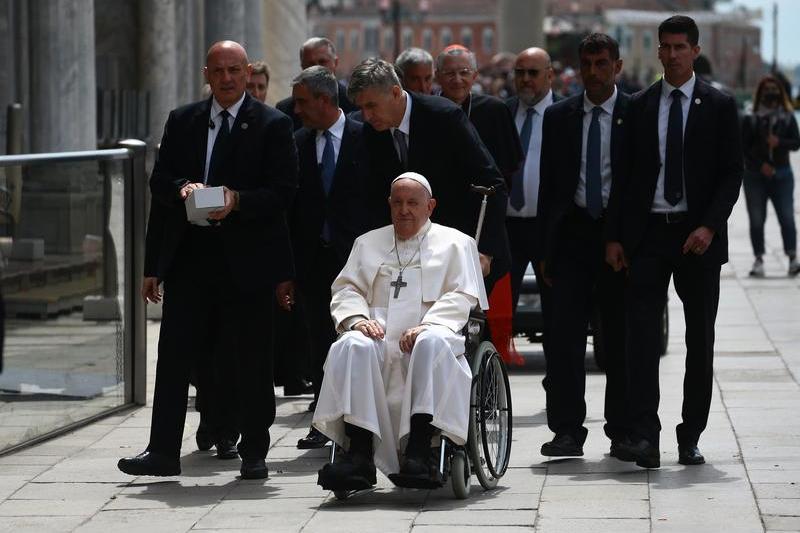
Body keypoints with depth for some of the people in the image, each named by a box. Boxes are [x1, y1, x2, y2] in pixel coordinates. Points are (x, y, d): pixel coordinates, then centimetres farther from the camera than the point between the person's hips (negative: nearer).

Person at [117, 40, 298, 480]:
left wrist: (237, 201, -22)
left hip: (246, 259, -3)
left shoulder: (272, 126, -1)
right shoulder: (182, 121, 12)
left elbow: (283, 191, -7)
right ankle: (163, 451, 5)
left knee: (249, 358, 3)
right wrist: (183, 188, -14)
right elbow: (159, 181, 9)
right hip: (189, 257, 3)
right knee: (174, 353, 1)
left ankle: (254, 452, 14)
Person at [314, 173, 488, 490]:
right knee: (352, 346, -34)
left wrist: (425, 326, -13)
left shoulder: (455, 243, 19)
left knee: (433, 343, -39)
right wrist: (358, 319, -7)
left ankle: (419, 451, -48)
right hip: (378, 333, 2)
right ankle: (359, 455, -44)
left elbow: (462, 297, 5)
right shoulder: (368, 243, 28)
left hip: (430, 331, -2)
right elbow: (346, 288, 17)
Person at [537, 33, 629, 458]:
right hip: (573, 232, 2)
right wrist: (545, 247, 4)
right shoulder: (559, 117, 8)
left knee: (620, 338, 4)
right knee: (564, 335, -6)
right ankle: (567, 431, -3)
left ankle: (622, 430, 13)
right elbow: (548, 184, 10)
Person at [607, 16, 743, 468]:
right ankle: (645, 436, -14)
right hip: (648, 233, 1)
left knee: (700, 339, 5)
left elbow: (732, 173, -1)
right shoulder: (640, 107, 8)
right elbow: (625, 175, 9)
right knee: (642, 334, -10)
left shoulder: (719, 106, 2)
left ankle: (691, 438, 13)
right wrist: (614, 236, 2)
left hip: (698, 235, -1)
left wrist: (710, 226, -14)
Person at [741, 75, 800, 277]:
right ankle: (759, 259, 5)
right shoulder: (750, 120, 3)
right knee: (756, 220, 0)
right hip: (755, 176, 0)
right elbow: (744, 147, -2)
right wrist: (760, 164, -14)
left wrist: (780, 142, -18)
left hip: (781, 175, 0)